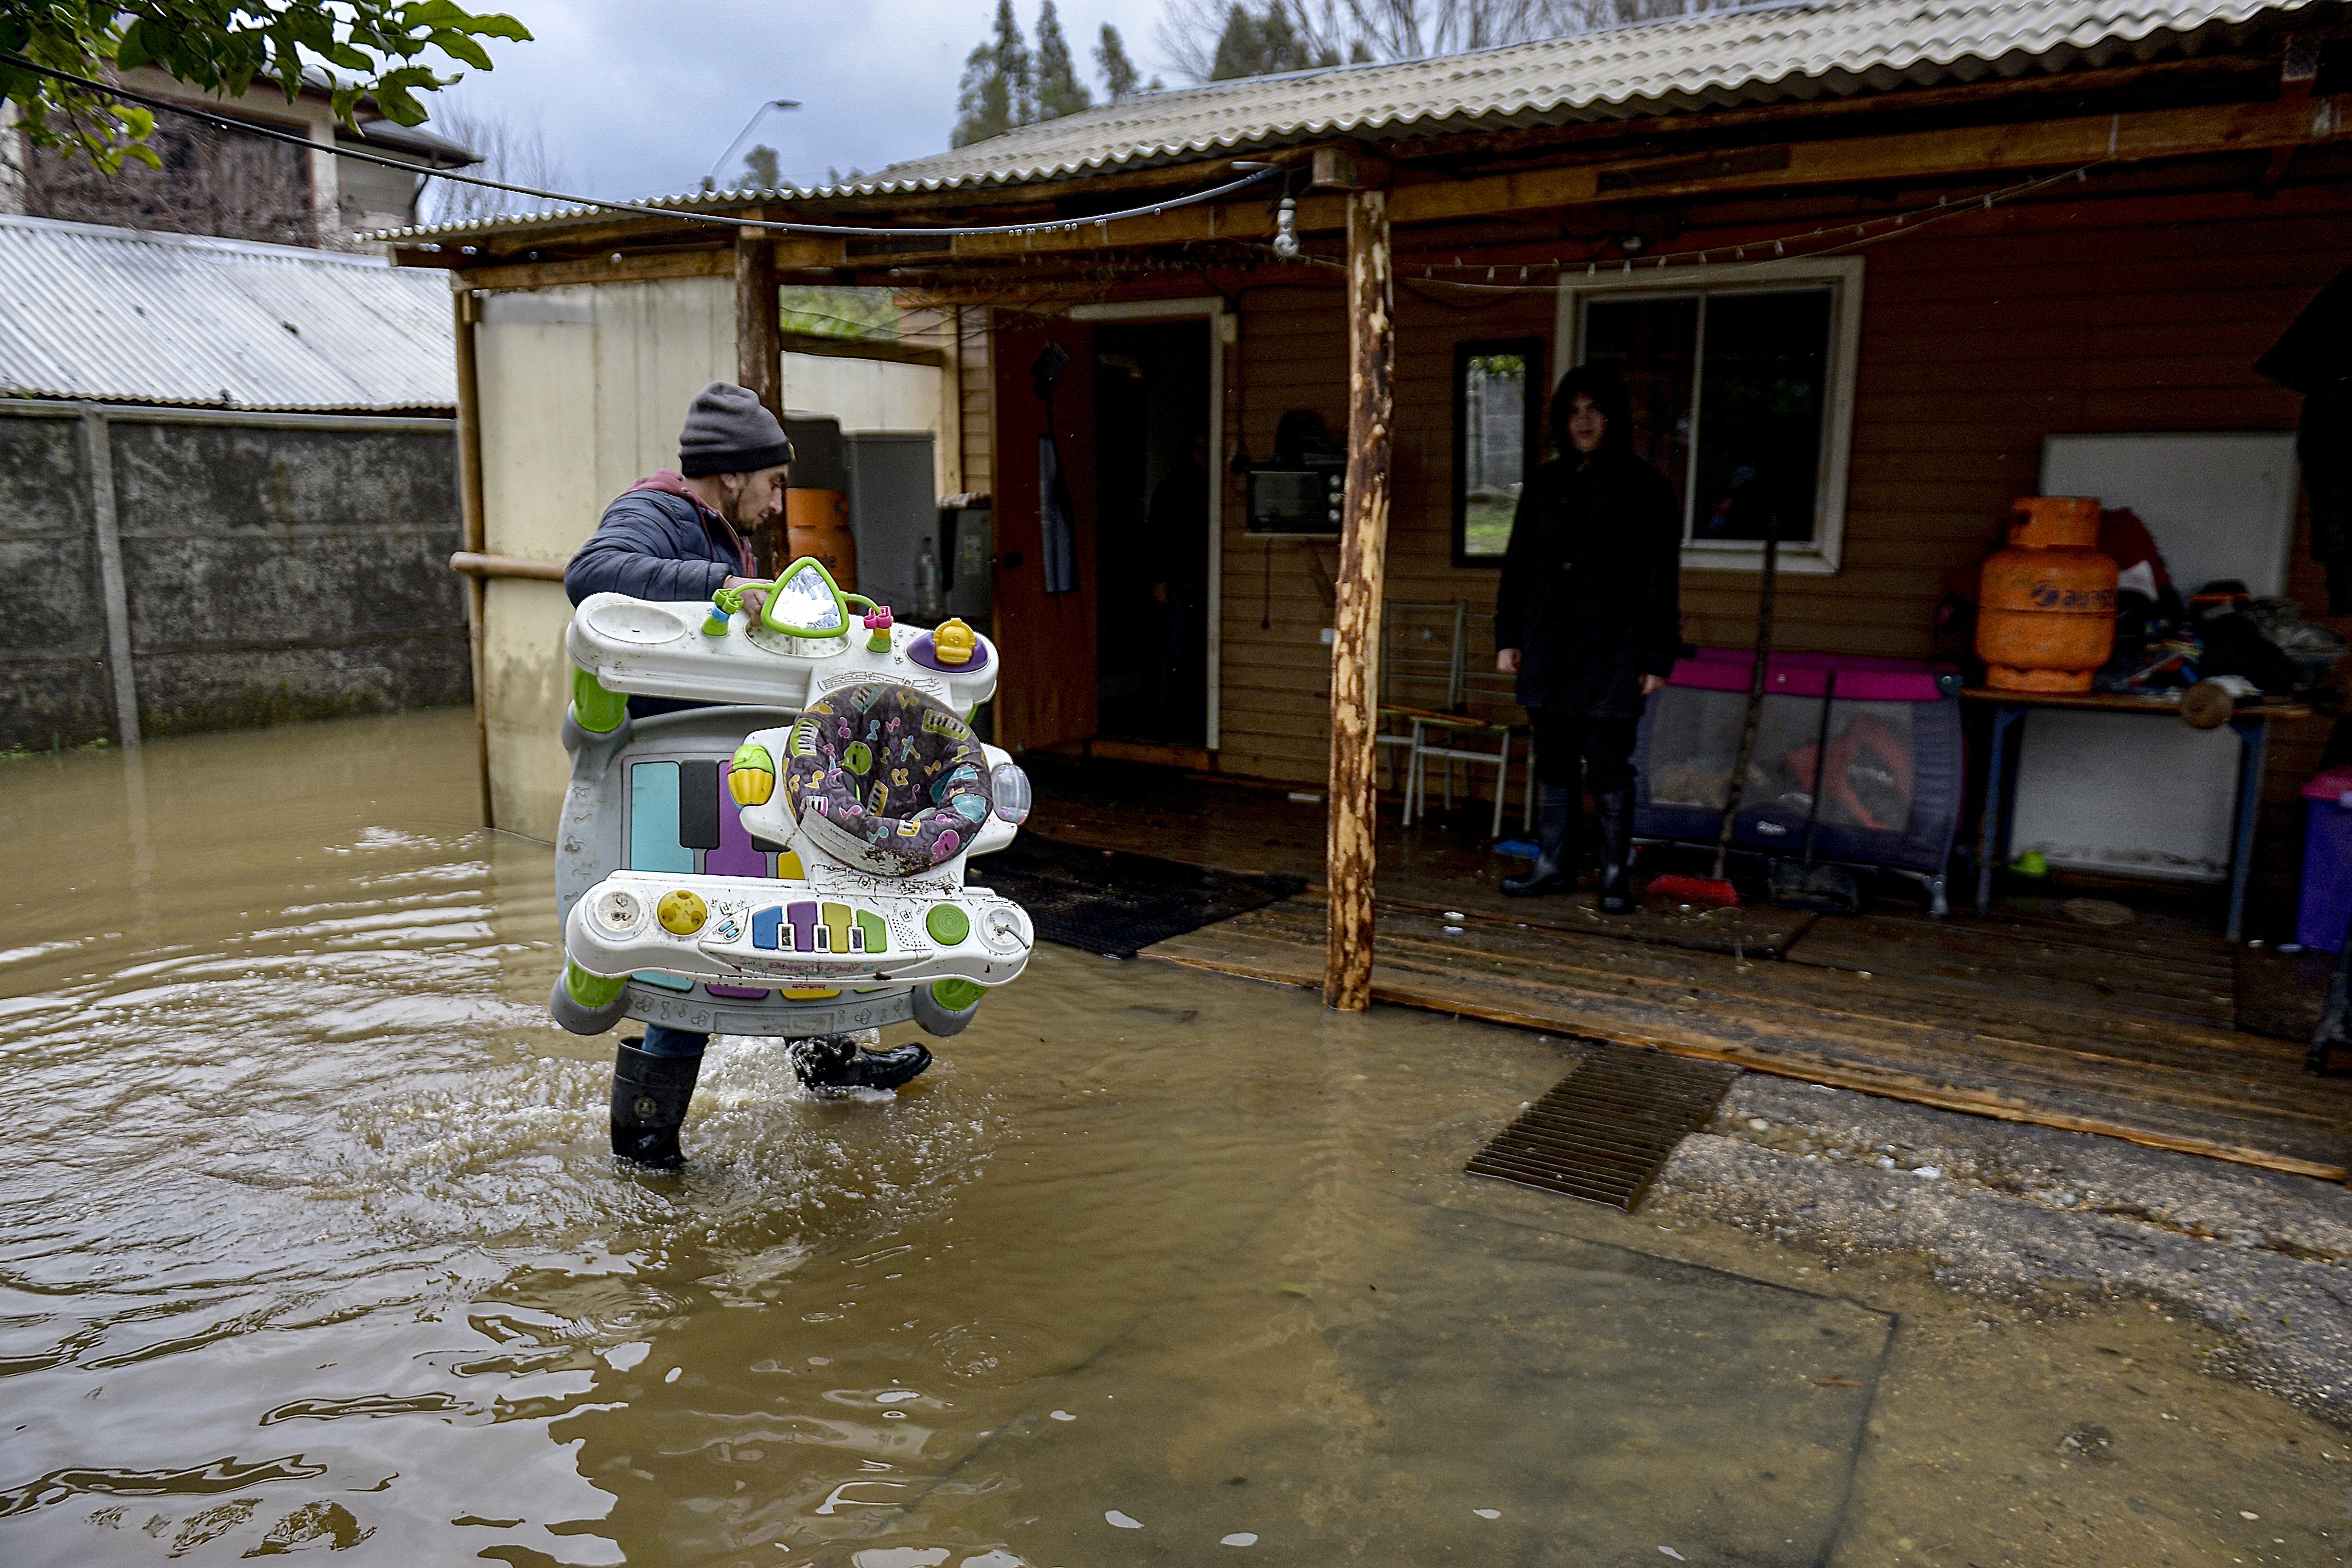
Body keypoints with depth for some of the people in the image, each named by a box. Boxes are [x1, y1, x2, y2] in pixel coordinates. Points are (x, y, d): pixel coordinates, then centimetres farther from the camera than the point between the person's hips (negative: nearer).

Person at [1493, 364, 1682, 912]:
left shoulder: (1646, 489, 0)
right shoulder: (1544, 484, 12)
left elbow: (1662, 581, -2)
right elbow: (1517, 567, 15)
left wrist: (1658, 657, -6)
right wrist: (1508, 637, 10)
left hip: (1612, 657, -4)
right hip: (1548, 654, 4)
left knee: (1609, 768, -1)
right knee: (1553, 763, 10)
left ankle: (1616, 874, 10)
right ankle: (1553, 866, 19)